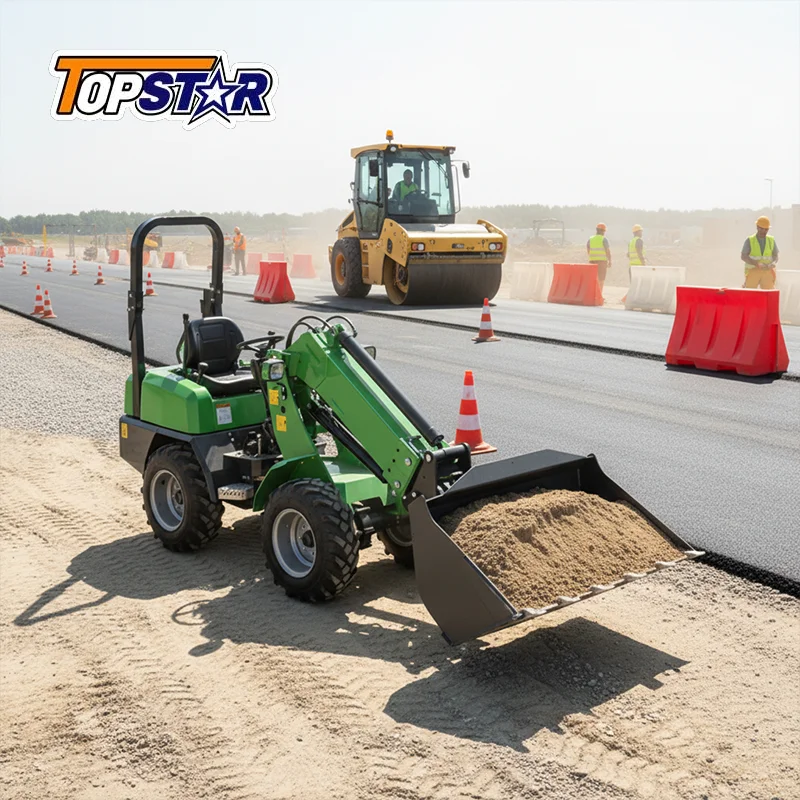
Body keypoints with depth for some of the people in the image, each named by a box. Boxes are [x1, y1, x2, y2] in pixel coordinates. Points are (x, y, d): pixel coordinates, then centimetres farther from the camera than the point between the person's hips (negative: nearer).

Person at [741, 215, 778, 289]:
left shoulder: (771, 240, 11)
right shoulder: (749, 240, 2)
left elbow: (775, 256, 10)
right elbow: (744, 257, -7)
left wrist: (773, 263, -14)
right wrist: (757, 264, -21)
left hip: (767, 272, 2)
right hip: (753, 271, -2)